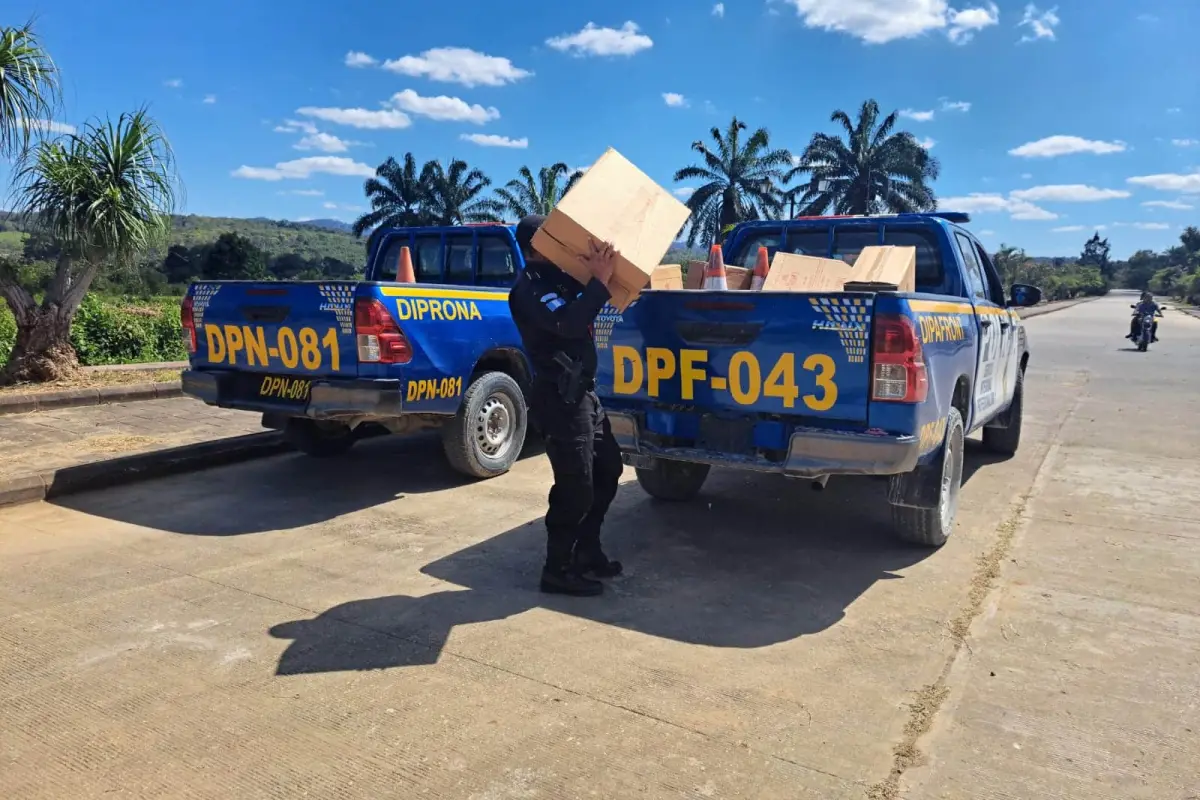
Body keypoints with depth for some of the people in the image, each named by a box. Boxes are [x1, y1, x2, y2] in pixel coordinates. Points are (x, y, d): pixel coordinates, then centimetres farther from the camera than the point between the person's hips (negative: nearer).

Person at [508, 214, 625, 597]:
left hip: (583, 391, 10)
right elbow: (569, 323, -29)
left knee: (608, 469, 18)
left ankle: (587, 554, 30)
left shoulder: (560, 277, 15)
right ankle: (558, 570, 10)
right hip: (560, 398, -10)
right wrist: (600, 279, -30)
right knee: (575, 486, -5)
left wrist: (602, 273, 4)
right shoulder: (530, 289, -14)